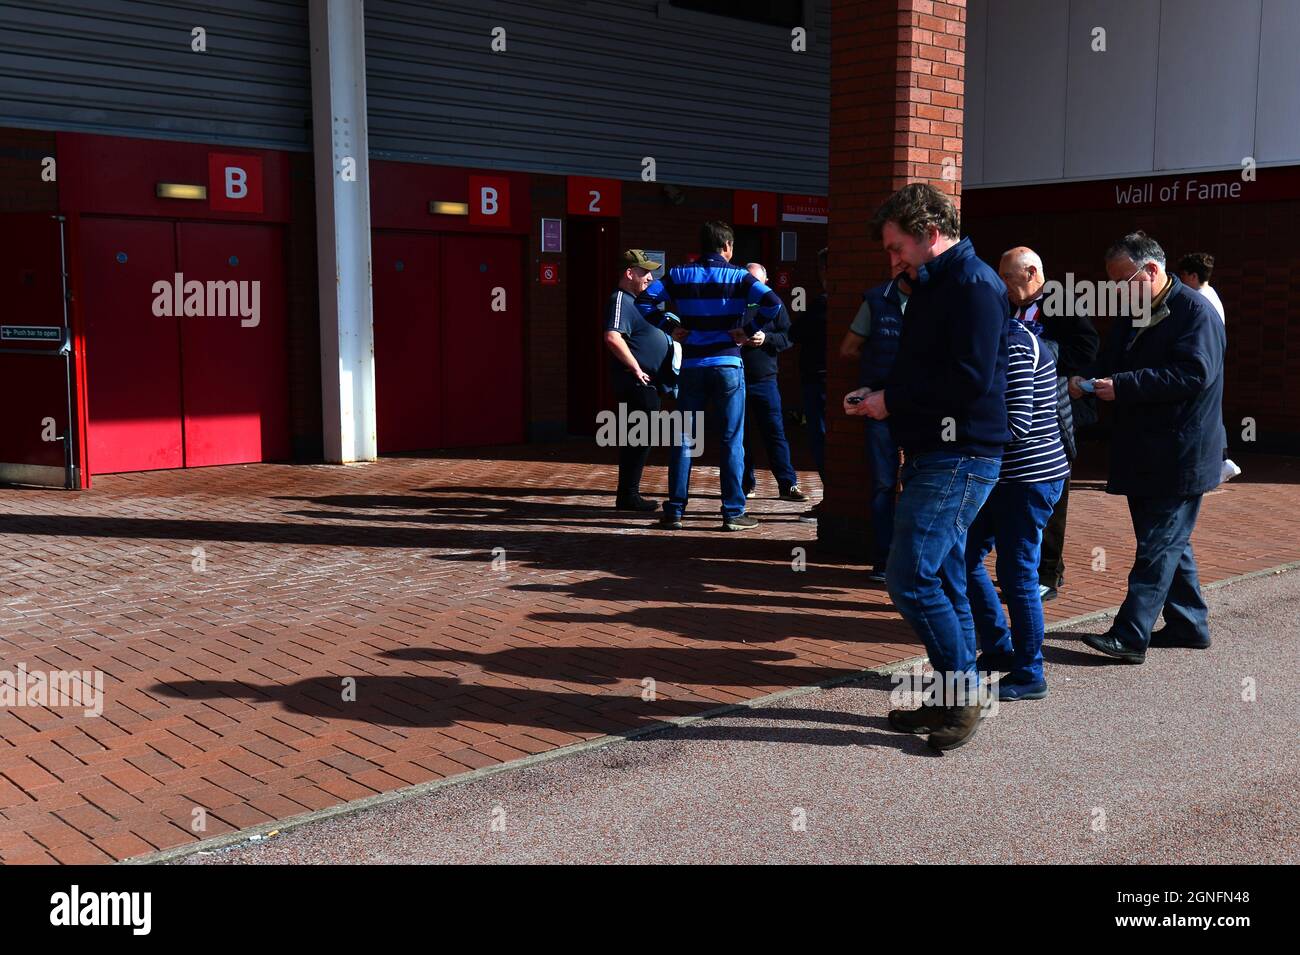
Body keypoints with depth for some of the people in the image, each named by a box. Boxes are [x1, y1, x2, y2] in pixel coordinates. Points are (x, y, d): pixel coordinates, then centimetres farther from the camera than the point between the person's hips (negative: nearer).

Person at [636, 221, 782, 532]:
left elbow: (644, 300, -1)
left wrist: (670, 326, 5)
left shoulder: (679, 275, 6)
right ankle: (733, 512, 5)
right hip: (728, 366, -2)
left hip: (691, 366, 2)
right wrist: (749, 331, -5)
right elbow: (772, 303, -15)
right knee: (732, 440, 4)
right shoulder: (738, 276, -1)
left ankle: (674, 511, 8)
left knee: (683, 439, 8)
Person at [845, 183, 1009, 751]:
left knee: (909, 578, -12)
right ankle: (954, 701, 21)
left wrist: (892, 400, -15)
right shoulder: (933, 286, 19)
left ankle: (963, 694, 1)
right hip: (933, 454, 10)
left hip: (959, 458, -10)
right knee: (942, 580, 13)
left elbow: (971, 379, -23)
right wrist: (877, 399, 8)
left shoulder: (973, 284, -13)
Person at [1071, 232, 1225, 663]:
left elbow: (1194, 374, -23)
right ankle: (1189, 624, 27)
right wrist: (1088, 382, -7)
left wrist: (1122, 385, -25)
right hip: (1143, 452, 9)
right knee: (1169, 542, 15)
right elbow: (1111, 364, 17)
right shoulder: (1131, 316, 13)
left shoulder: (1195, 311, -12)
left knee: (1158, 545, -7)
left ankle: (1130, 636, -9)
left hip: (1179, 455, -9)